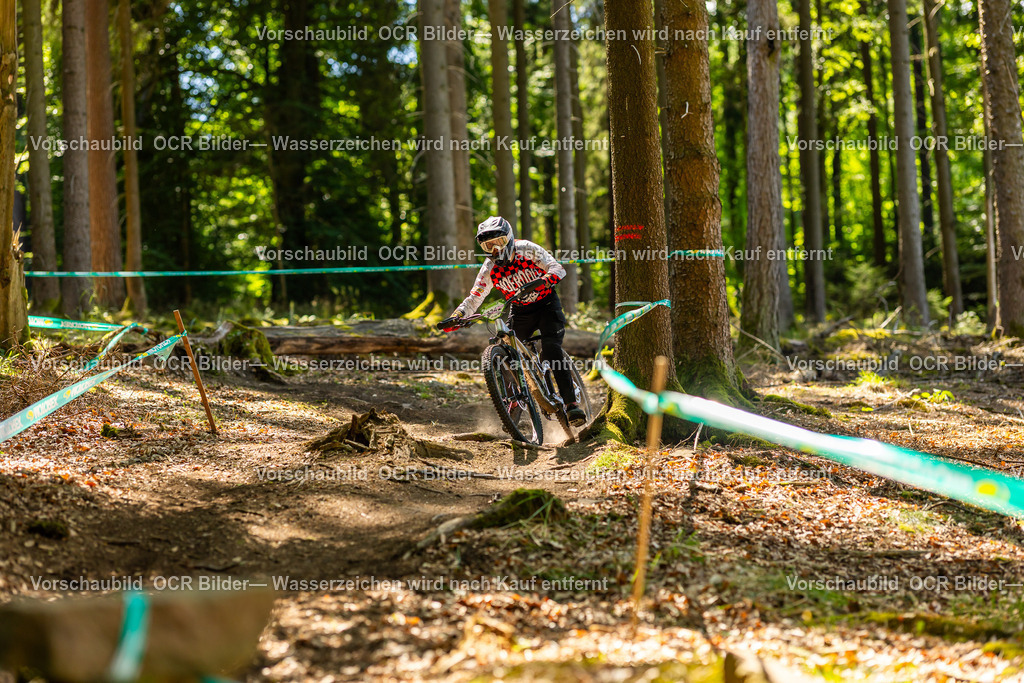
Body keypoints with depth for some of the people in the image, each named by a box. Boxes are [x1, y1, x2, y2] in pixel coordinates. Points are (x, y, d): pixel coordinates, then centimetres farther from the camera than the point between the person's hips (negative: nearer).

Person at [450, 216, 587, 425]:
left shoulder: (527, 249, -17)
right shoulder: (490, 269, -9)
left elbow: (557, 269, -25)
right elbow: (474, 298, -9)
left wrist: (542, 281, -46)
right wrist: (457, 315, -28)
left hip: (547, 305, -4)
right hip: (520, 312, 4)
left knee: (551, 349, -24)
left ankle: (571, 402, -25)